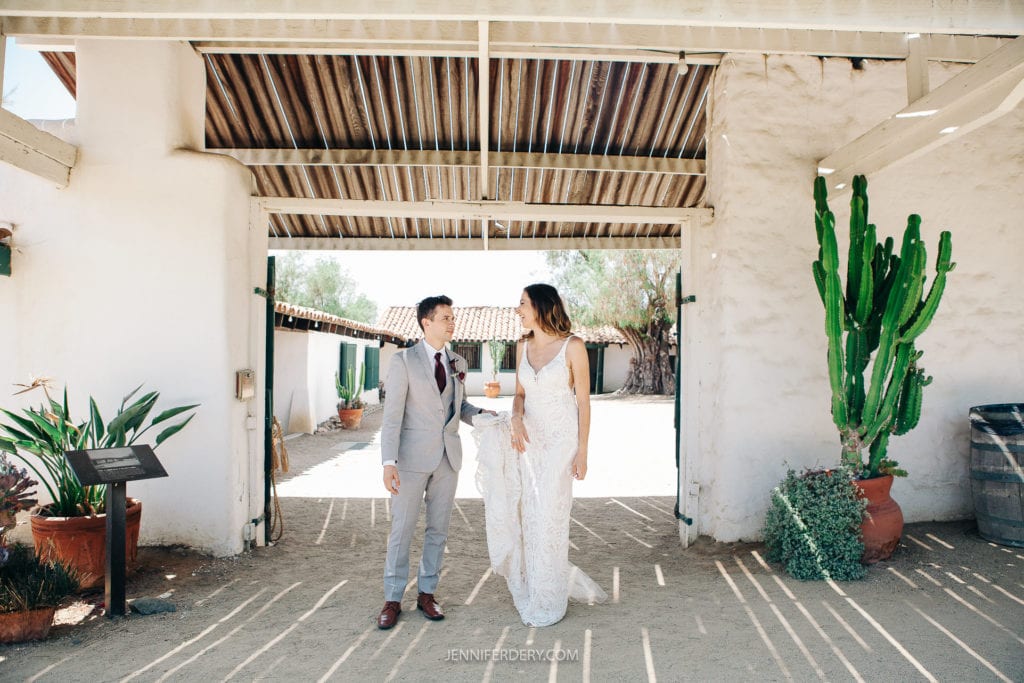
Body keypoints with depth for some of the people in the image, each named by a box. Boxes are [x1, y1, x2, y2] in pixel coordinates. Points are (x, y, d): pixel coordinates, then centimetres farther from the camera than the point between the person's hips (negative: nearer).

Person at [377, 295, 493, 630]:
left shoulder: (458, 362, 9)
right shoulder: (404, 361, -7)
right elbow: (392, 414, -12)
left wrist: (480, 414, -4)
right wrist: (388, 462, -20)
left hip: (448, 456, 5)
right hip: (413, 457, -5)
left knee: (438, 529, 12)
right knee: (402, 529, 4)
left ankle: (426, 594, 27)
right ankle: (393, 600, 19)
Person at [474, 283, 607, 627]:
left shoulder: (573, 346, -10)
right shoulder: (523, 346, 7)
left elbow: (583, 399, -8)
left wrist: (582, 452, -9)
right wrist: (516, 418, -9)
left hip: (560, 440, -5)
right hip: (528, 437, 5)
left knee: (549, 517, -1)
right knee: (527, 514, 7)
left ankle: (547, 604, 18)